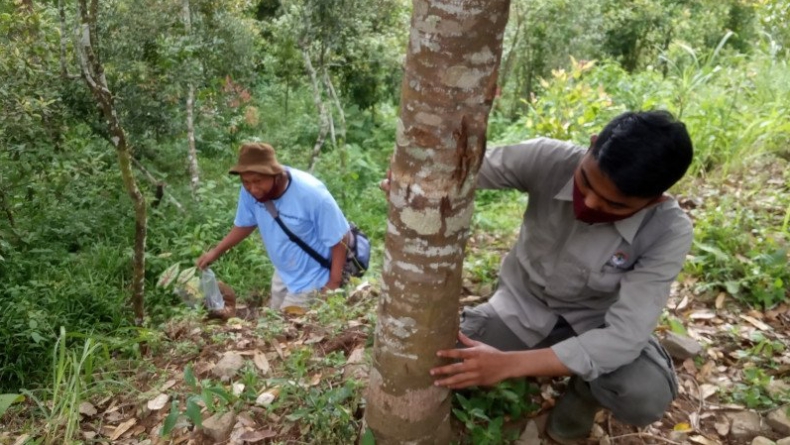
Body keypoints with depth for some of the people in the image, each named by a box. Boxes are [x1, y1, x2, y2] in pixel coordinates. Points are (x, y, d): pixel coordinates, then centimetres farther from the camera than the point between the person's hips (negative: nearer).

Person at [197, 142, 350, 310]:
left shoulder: (312, 195, -31)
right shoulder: (250, 191, -17)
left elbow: (339, 239, -21)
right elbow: (245, 224, 4)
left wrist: (333, 284, -18)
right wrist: (216, 252, -4)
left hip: (311, 278, -6)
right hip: (283, 274, 6)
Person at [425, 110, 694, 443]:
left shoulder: (669, 233, -27)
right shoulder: (549, 160, -26)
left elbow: (626, 334, -31)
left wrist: (510, 363, -40)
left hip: (593, 324, -1)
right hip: (521, 305, 2)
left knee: (646, 396, -31)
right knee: (428, 365, -15)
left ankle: (585, 391, 7)